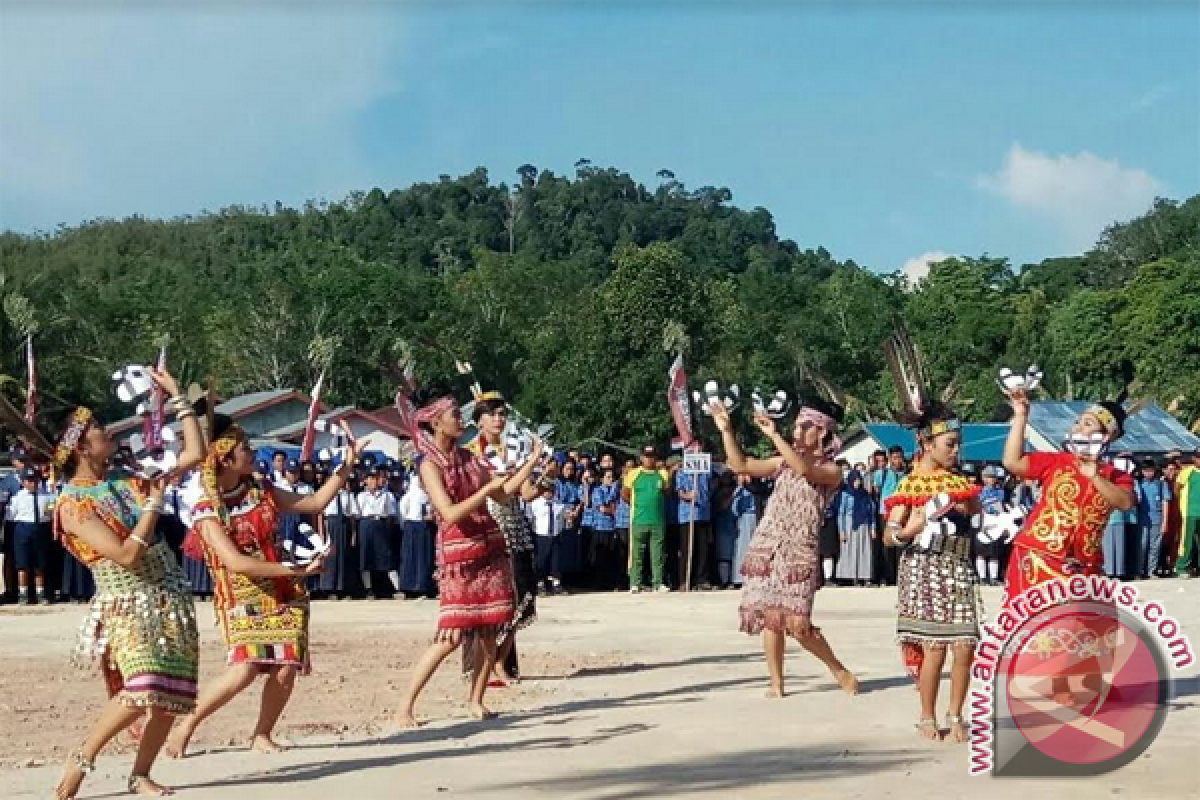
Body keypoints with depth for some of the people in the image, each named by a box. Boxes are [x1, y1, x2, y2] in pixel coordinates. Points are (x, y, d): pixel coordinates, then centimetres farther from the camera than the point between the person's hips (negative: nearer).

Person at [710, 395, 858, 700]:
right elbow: (740, 466, 10)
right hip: (766, 545, 5)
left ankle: (840, 671, 9)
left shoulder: (832, 471, -1)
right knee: (768, 616, 3)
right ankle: (776, 684, 12)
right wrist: (726, 430, 1)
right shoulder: (784, 461, 14)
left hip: (799, 550, -5)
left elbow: (806, 470, -23)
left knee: (796, 622, -12)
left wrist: (774, 436, -26)